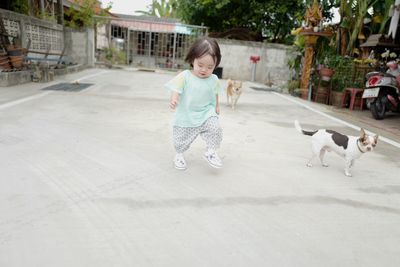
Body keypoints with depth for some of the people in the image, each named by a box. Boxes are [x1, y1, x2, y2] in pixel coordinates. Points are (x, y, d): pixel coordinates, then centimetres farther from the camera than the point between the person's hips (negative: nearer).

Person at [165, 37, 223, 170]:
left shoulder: (214, 80, -2)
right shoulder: (184, 76, -14)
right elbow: (176, 89, -21)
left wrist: (217, 106, 16)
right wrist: (173, 99, -39)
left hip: (207, 114, 2)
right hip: (186, 117, -1)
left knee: (215, 128, -21)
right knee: (181, 139, 10)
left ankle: (211, 152, 1)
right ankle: (179, 155, 40)